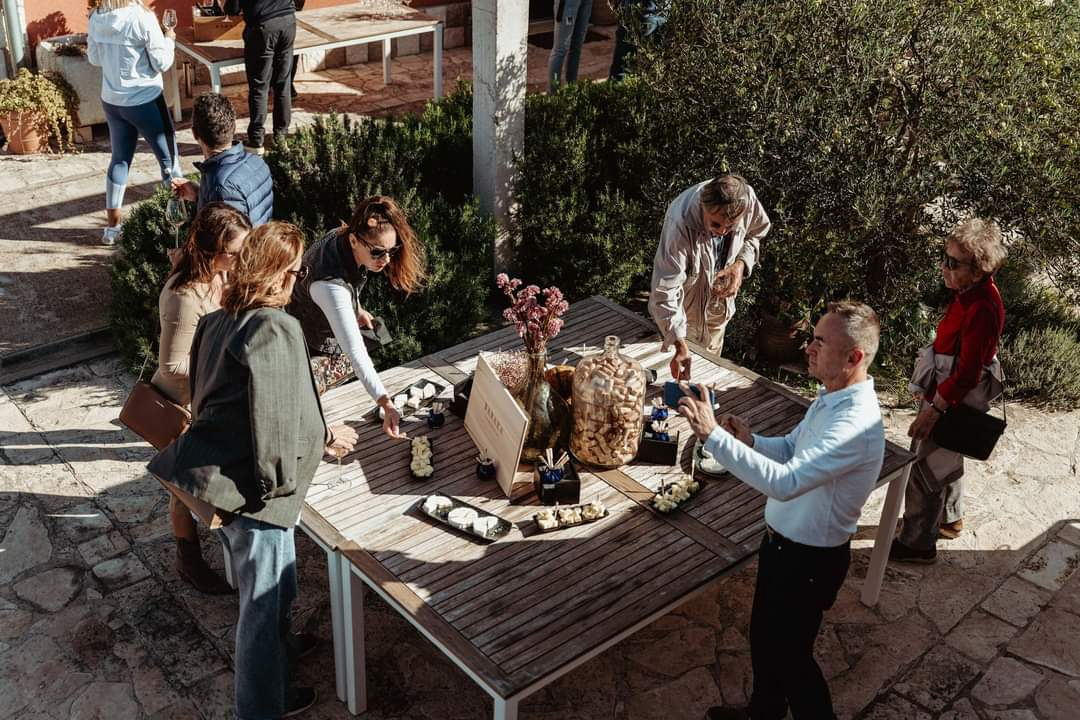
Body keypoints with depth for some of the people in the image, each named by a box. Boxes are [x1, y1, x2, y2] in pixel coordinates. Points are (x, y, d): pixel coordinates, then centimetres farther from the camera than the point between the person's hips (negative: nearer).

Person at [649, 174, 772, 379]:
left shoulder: (747, 198, -26)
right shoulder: (681, 223, -41)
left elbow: (756, 232, 0)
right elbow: (665, 290, -40)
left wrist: (741, 264, -19)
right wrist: (680, 346, -46)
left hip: (720, 299, 4)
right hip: (685, 306, -4)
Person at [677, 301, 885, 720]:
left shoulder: (856, 423, -33)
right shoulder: (831, 396, -1)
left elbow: (784, 482, -41)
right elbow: (792, 449, 12)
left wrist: (713, 436, -42)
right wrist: (750, 440, -9)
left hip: (810, 559, -9)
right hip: (782, 542, 9)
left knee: (790, 653, 12)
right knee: (764, 637, 27)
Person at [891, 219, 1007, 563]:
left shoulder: (983, 309, -30)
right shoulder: (968, 293, -1)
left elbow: (968, 372, -26)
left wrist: (934, 410, -21)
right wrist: (928, 387, 20)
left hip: (953, 401, -10)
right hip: (942, 390, 10)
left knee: (924, 469, 2)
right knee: (946, 459, 27)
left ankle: (917, 543, 17)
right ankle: (950, 518, 48)